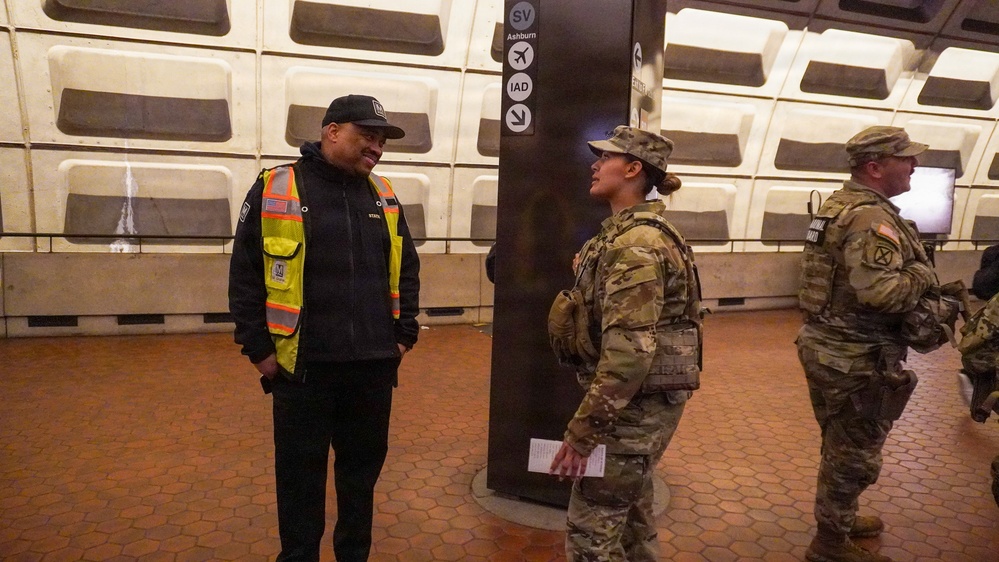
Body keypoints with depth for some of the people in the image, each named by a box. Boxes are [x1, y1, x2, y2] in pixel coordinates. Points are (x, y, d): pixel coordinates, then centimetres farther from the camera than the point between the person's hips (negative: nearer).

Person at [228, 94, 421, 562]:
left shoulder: (384, 196, 10)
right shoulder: (275, 190, -3)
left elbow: (407, 270, 15)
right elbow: (245, 275, -2)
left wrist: (405, 334, 9)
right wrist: (259, 347, -6)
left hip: (374, 364, 4)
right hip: (303, 364, -4)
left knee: (363, 466, 16)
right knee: (301, 471, 10)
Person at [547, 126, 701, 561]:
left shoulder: (635, 243, -22)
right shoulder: (631, 231, 10)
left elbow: (629, 349, -28)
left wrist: (583, 429, -26)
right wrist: (589, 276, 11)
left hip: (638, 401, -10)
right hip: (645, 396, 10)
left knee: (591, 523, 0)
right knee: (629, 503, 24)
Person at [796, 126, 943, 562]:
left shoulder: (838, 205, 10)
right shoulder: (871, 217, -22)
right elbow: (882, 293, -33)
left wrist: (908, 265, 8)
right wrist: (923, 273, -14)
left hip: (826, 345, 10)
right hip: (857, 359, -10)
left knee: (840, 446, 24)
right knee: (854, 454, 6)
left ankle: (840, 518, 42)